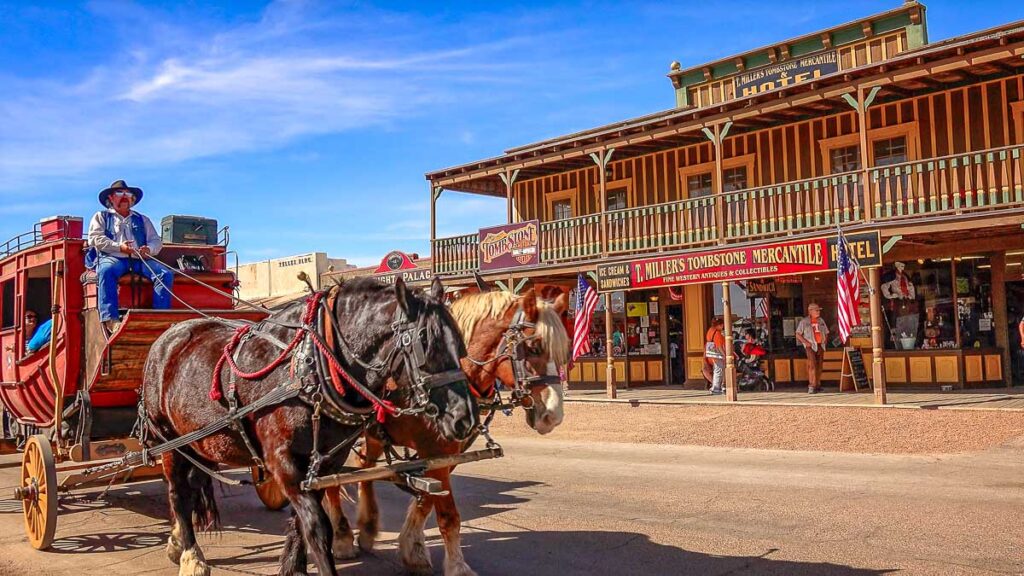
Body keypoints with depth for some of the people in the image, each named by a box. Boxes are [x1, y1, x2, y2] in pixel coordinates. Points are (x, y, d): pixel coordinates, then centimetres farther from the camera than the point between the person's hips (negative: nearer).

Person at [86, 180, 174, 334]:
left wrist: (148, 249, -6)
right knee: (106, 271, -39)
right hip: (112, 257, -3)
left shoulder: (142, 220, 30)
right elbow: (95, 239, 5)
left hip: (139, 259, 3)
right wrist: (119, 247, -12)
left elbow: (157, 242, 19)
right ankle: (110, 320, -48)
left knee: (165, 273, -26)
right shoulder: (101, 217, 22)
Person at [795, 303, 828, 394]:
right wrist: (806, 342, -14)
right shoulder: (804, 322, 0)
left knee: (819, 365, 9)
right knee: (812, 365, -17)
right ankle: (811, 386, -20)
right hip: (811, 345, -6)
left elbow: (826, 332, 24)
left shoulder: (821, 321, 16)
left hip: (820, 345, 6)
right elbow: (798, 334, -1)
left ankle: (817, 385, 21)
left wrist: (826, 339, 5)